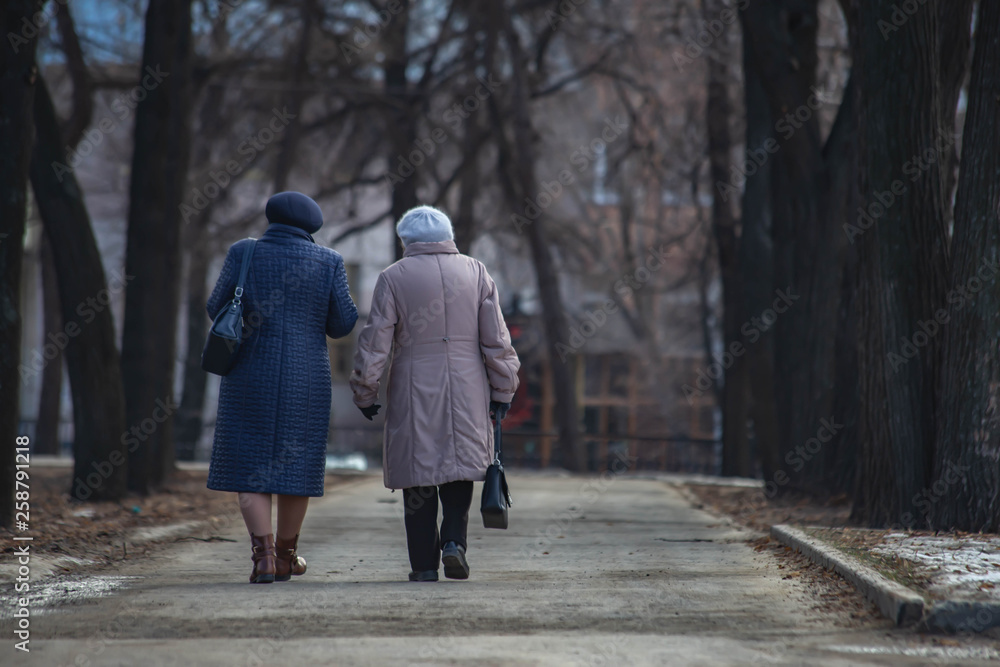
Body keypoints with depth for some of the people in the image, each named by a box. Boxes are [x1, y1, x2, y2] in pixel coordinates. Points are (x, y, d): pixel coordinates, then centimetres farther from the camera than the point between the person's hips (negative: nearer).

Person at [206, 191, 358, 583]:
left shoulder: (244, 254, -2)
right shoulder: (328, 262, -2)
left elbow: (219, 309, 2)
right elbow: (342, 324, 0)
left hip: (250, 377, -1)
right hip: (305, 380, 1)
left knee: (249, 465, 4)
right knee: (294, 461, 13)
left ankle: (263, 554, -11)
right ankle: (285, 555, 22)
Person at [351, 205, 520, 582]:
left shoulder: (393, 277, -1)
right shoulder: (475, 272, 5)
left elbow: (375, 342, -3)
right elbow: (496, 339, 3)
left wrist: (364, 393, 5)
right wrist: (502, 391, 9)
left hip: (415, 388, -2)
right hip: (467, 389, 2)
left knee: (419, 471, 3)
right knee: (459, 465, 14)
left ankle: (424, 565, 3)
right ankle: (454, 540, -6)